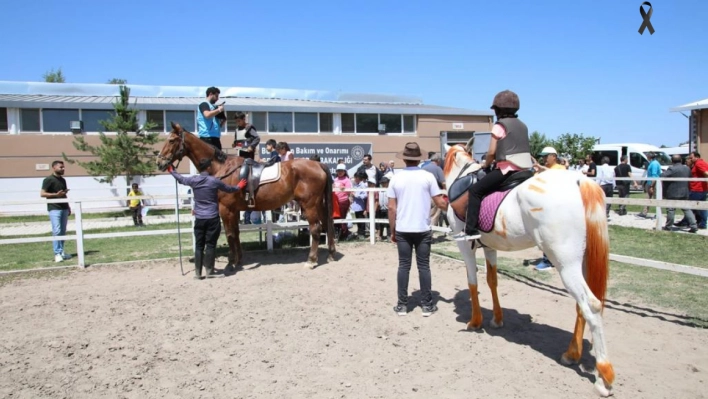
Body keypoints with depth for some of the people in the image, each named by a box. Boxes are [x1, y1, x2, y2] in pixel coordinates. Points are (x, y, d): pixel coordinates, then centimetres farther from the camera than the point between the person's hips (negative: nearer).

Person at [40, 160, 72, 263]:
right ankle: (57, 254, -8)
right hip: (54, 209, -7)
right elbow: (42, 194, -11)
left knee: (63, 231, 8)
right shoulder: (48, 179, -6)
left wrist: (68, 206, 20)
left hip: (64, 208, 7)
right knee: (57, 231, -10)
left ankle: (61, 252, 15)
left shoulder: (62, 180, 17)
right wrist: (56, 194, -21)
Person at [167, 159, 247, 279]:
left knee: (199, 246, 8)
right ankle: (209, 272, 5)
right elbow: (229, 189, 8)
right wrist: (239, 187, 30)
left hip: (199, 219, 3)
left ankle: (197, 273, 11)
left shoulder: (193, 180, 2)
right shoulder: (214, 181, -7)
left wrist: (172, 171, 43)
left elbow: (181, 179, 23)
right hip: (212, 218, -3)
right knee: (210, 245, 2)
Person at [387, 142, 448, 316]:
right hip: (423, 229, -1)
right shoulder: (428, 176, -4)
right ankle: (427, 305, 14)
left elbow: (391, 208, -1)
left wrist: (392, 231, 7)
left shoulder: (395, 178, 0)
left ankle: (402, 305, 13)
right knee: (424, 266, 7)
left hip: (402, 230, 1)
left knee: (403, 266, 7)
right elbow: (440, 203, -4)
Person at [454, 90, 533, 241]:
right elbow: (521, 149, 17)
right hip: (524, 170, 8)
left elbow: (491, 152, -9)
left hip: (507, 169, -8)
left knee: (475, 190, -4)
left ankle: (471, 229, -13)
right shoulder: (523, 126, 17)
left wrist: (486, 164, 10)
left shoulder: (499, 125, -5)